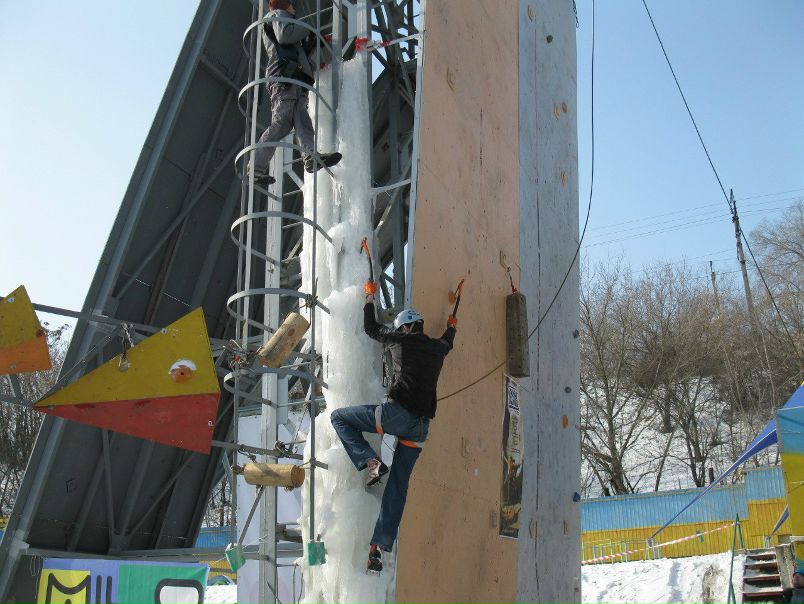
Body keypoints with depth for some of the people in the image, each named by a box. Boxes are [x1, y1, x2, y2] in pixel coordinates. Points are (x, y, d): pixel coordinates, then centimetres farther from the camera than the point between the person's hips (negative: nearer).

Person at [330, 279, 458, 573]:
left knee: (339, 417, 13)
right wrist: (451, 326, 64)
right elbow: (448, 341, 44)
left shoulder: (400, 339, 6)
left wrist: (370, 296, 36)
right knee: (398, 487, 10)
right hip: (420, 427, 5)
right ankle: (380, 546, 5)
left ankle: (370, 461, -4)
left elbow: (370, 327, 22)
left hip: (395, 413, -5)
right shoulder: (438, 348, 18)